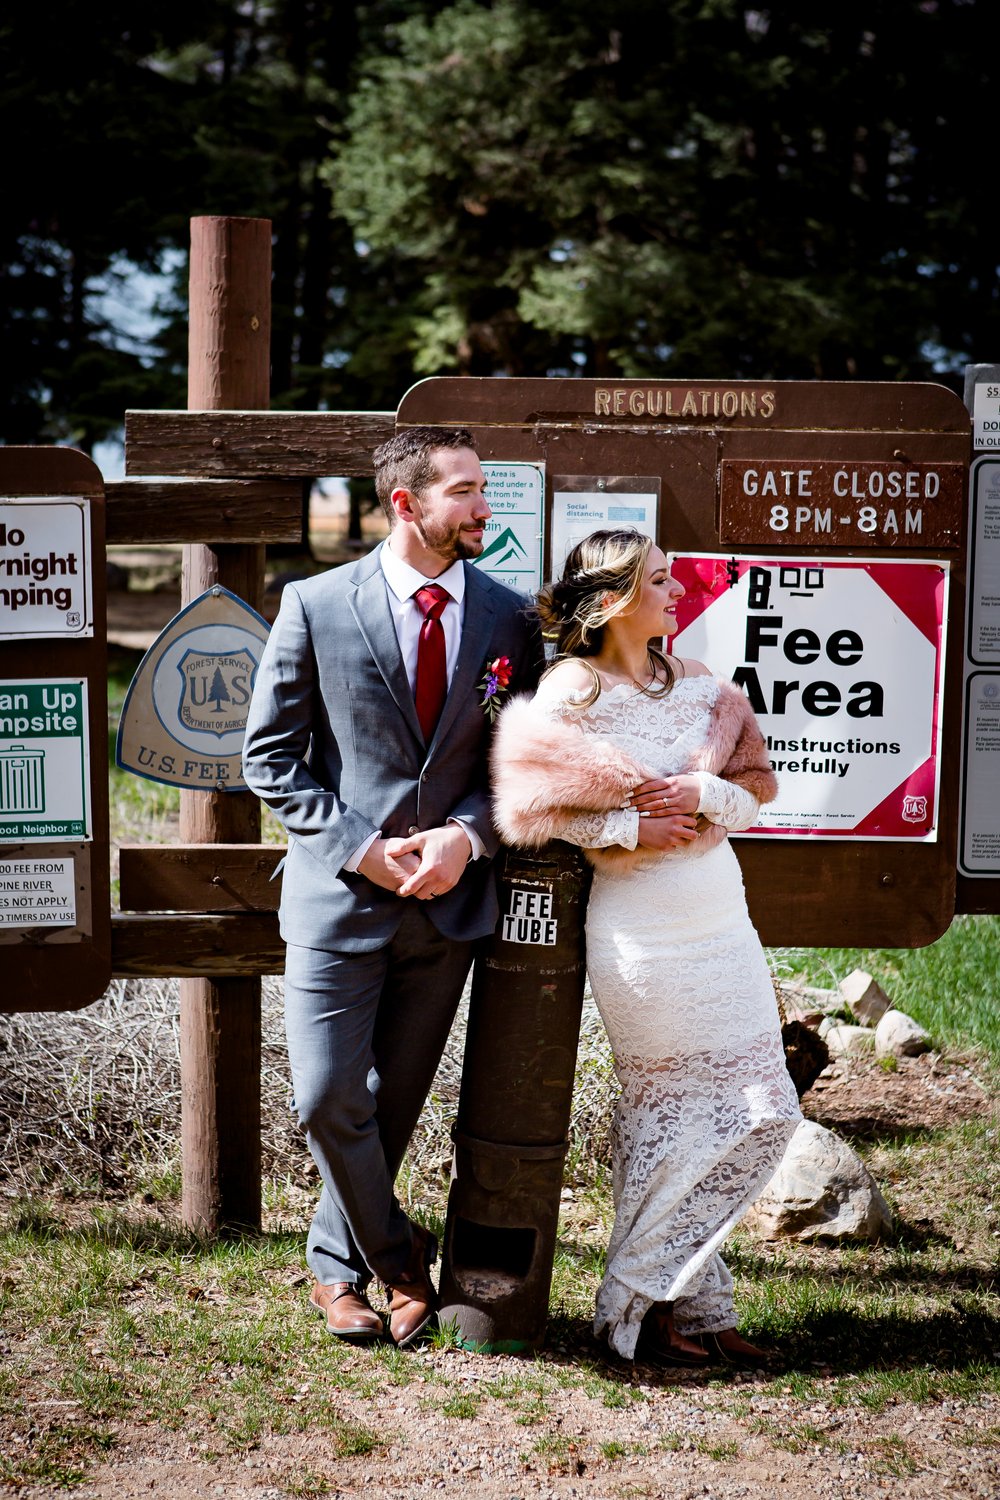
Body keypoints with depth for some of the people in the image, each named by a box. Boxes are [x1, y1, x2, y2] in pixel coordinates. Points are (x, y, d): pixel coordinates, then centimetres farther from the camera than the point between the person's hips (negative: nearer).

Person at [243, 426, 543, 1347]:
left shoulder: (509, 620, 3)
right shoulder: (317, 607, -4)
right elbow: (271, 755, -1)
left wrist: (467, 835, -12)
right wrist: (361, 847, -11)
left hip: (450, 897, 2)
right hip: (340, 892, -2)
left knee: (396, 1100, 10)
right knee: (329, 1100, -5)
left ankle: (337, 1263, 31)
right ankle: (398, 1256, 18)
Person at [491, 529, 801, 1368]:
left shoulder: (699, 686, 11)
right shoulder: (571, 691, -6)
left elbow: (757, 785, 10)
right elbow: (534, 802, -11)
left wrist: (705, 794, -10)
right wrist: (629, 827, -14)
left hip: (725, 926, 7)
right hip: (641, 933, -7)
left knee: (763, 1114, 6)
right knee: (672, 1117, -1)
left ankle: (691, 1303, 17)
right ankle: (637, 1305, 14)